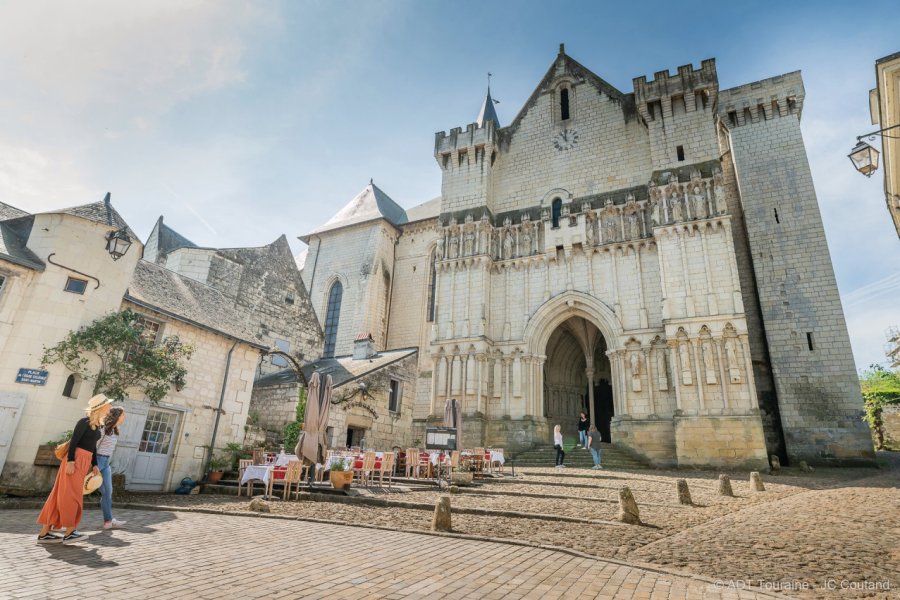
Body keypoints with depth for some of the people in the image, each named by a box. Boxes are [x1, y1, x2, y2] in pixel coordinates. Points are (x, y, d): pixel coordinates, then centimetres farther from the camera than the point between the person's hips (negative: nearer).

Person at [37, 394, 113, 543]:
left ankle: (45, 532, 14)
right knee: (70, 494, -5)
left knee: (63, 495, 9)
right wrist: (70, 461, -21)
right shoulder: (84, 422, -9)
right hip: (76, 459, -8)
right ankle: (69, 532, -1)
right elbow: (73, 442, -14)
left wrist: (94, 465, 17)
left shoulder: (97, 426, 16)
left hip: (85, 461, 8)